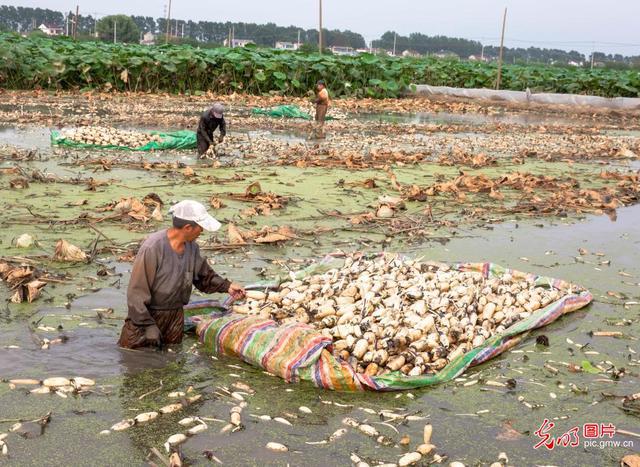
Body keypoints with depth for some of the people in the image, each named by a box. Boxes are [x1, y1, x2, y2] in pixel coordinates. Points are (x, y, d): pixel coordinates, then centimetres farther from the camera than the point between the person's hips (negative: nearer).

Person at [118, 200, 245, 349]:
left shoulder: (192, 247, -5)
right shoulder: (152, 247, -26)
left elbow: (204, 275, 14)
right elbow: (137, 291, -22)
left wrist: (226, 286, 0)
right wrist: (148, 325, -20)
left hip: (175, 316, 6)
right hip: (147, 314, -6)